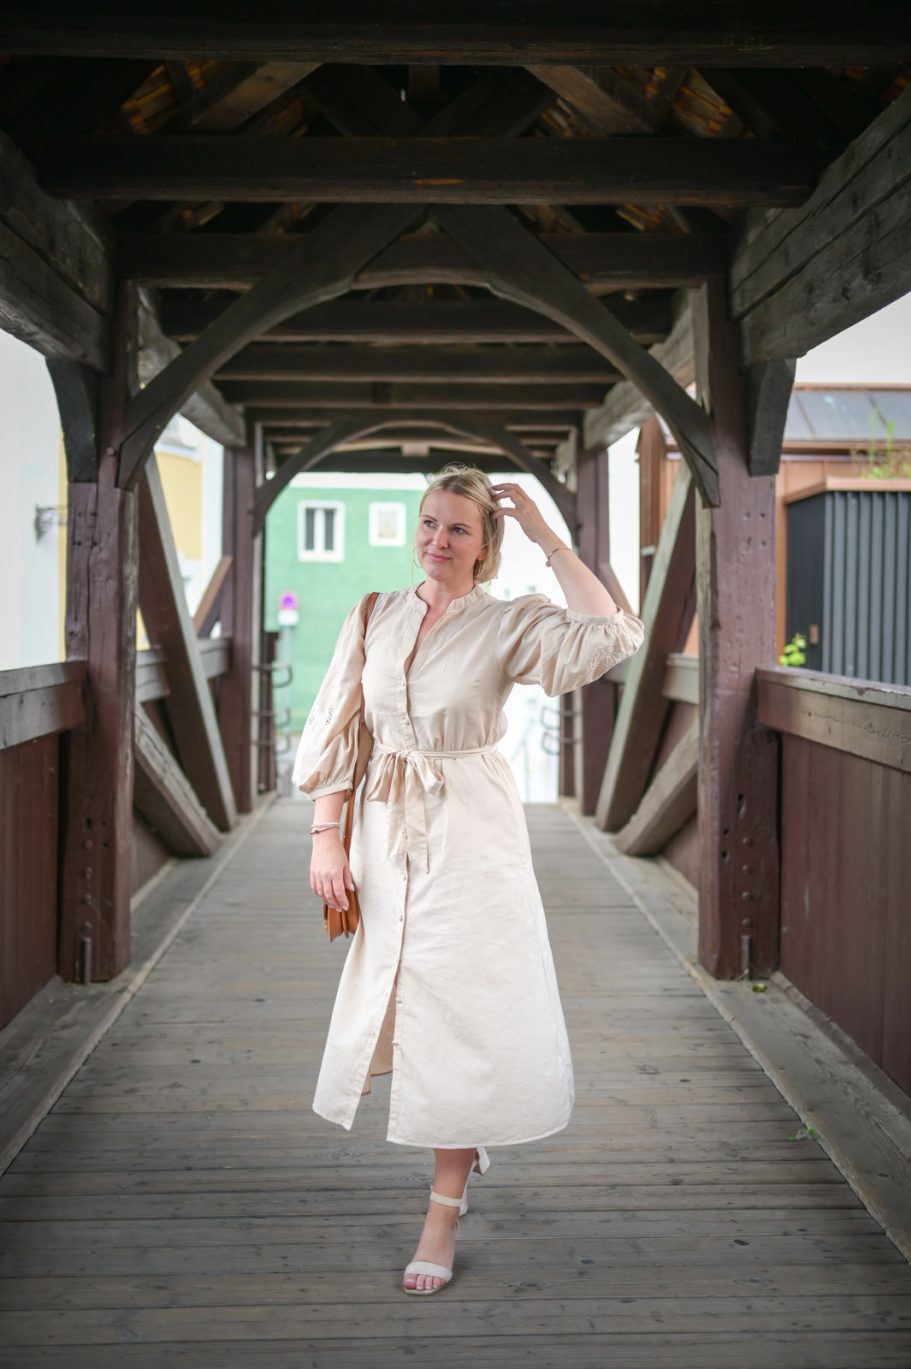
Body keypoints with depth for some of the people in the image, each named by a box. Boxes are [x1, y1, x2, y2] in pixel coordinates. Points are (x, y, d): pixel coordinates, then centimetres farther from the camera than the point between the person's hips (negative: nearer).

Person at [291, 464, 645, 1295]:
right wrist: (326, 836, -1)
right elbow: (336, 733, 5)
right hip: (385, 830, 4)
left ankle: (445, 1211, 11)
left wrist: (547, 538, -16)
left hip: (471, 835, -4)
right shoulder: (373, 618, 4)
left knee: (462, 1013, -2)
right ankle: (463, 1137, 43)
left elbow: (610, 637, -23)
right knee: (396, 999, 14)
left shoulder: (511, 624, -5)